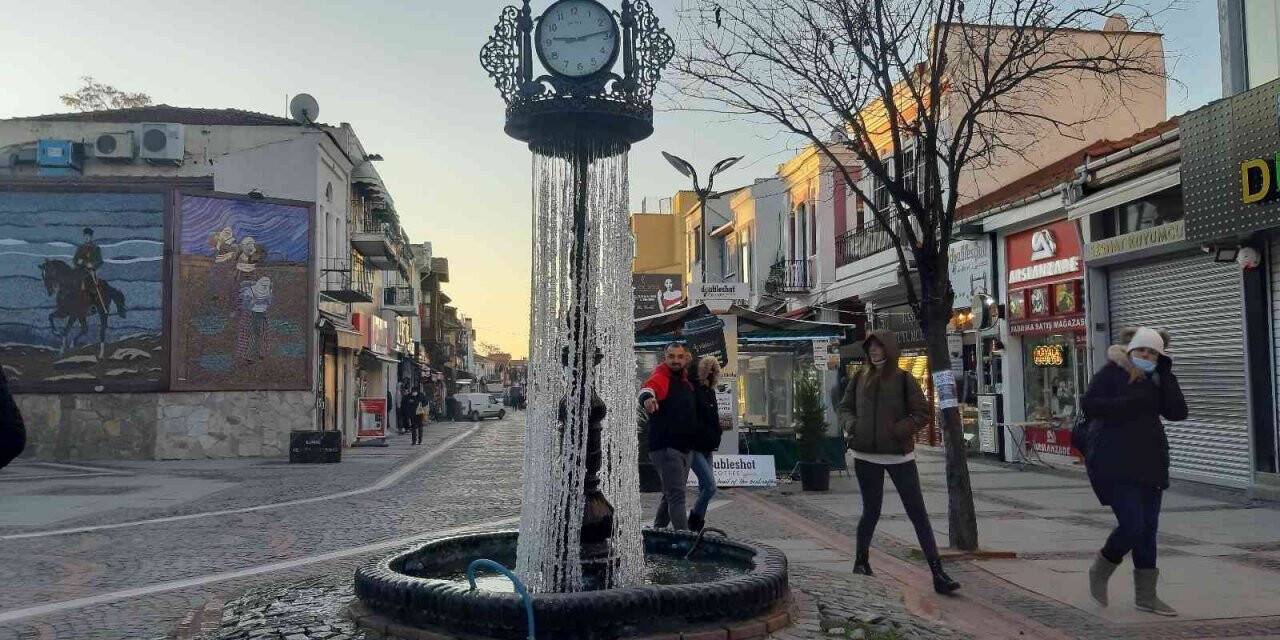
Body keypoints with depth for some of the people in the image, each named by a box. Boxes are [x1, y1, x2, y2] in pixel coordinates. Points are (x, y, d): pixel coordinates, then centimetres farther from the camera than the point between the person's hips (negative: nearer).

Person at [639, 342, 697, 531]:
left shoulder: (684, 379, 12)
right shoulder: (661, 377, -12)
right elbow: (649, 387, -38)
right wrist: (647, 397, -59)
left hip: (684, 446, 9)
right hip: (665, 447, -9)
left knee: (671, 495, 18)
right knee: (676, 494, -13)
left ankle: (657, 532, 31)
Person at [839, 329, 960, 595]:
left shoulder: (904, 379, -3)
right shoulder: (860, 378, 5)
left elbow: (922, 414, -4)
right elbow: (845, 408, 14)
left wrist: (896, 430, -15)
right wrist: (852, 425, -5)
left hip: (899, 455, -2)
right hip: (866, 456, 2)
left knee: (918, 513, -2)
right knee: (871, 511, 12)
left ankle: (937, 572, 0)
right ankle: (861, 561, 32)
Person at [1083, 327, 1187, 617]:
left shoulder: (1155, 381, 12)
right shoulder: (1110, 374, -5)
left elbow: (1178, 412, -3)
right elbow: (1090, 405, -20)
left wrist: (1166, 373, -5)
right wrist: (1130, 402, -25)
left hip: (1150, 463, 7)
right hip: (1115, 465, -7)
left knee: (1149, 528, 9)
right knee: (1132, 525, -14)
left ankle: (1146, 595, 20)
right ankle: (1100, 571, 13)